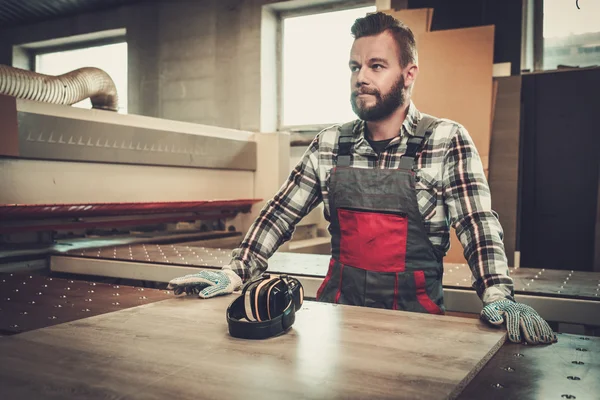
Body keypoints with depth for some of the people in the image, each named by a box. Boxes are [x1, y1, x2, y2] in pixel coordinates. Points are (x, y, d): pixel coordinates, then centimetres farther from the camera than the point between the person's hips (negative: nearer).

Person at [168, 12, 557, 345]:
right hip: (338, 305, 3)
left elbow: (478, 222, -9)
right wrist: (235, 273, -1)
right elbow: (282, 213, 8)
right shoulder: (330, 144, 6)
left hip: (412, 313, -2)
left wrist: (498, 296, -24)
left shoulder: (447, 141, -4)